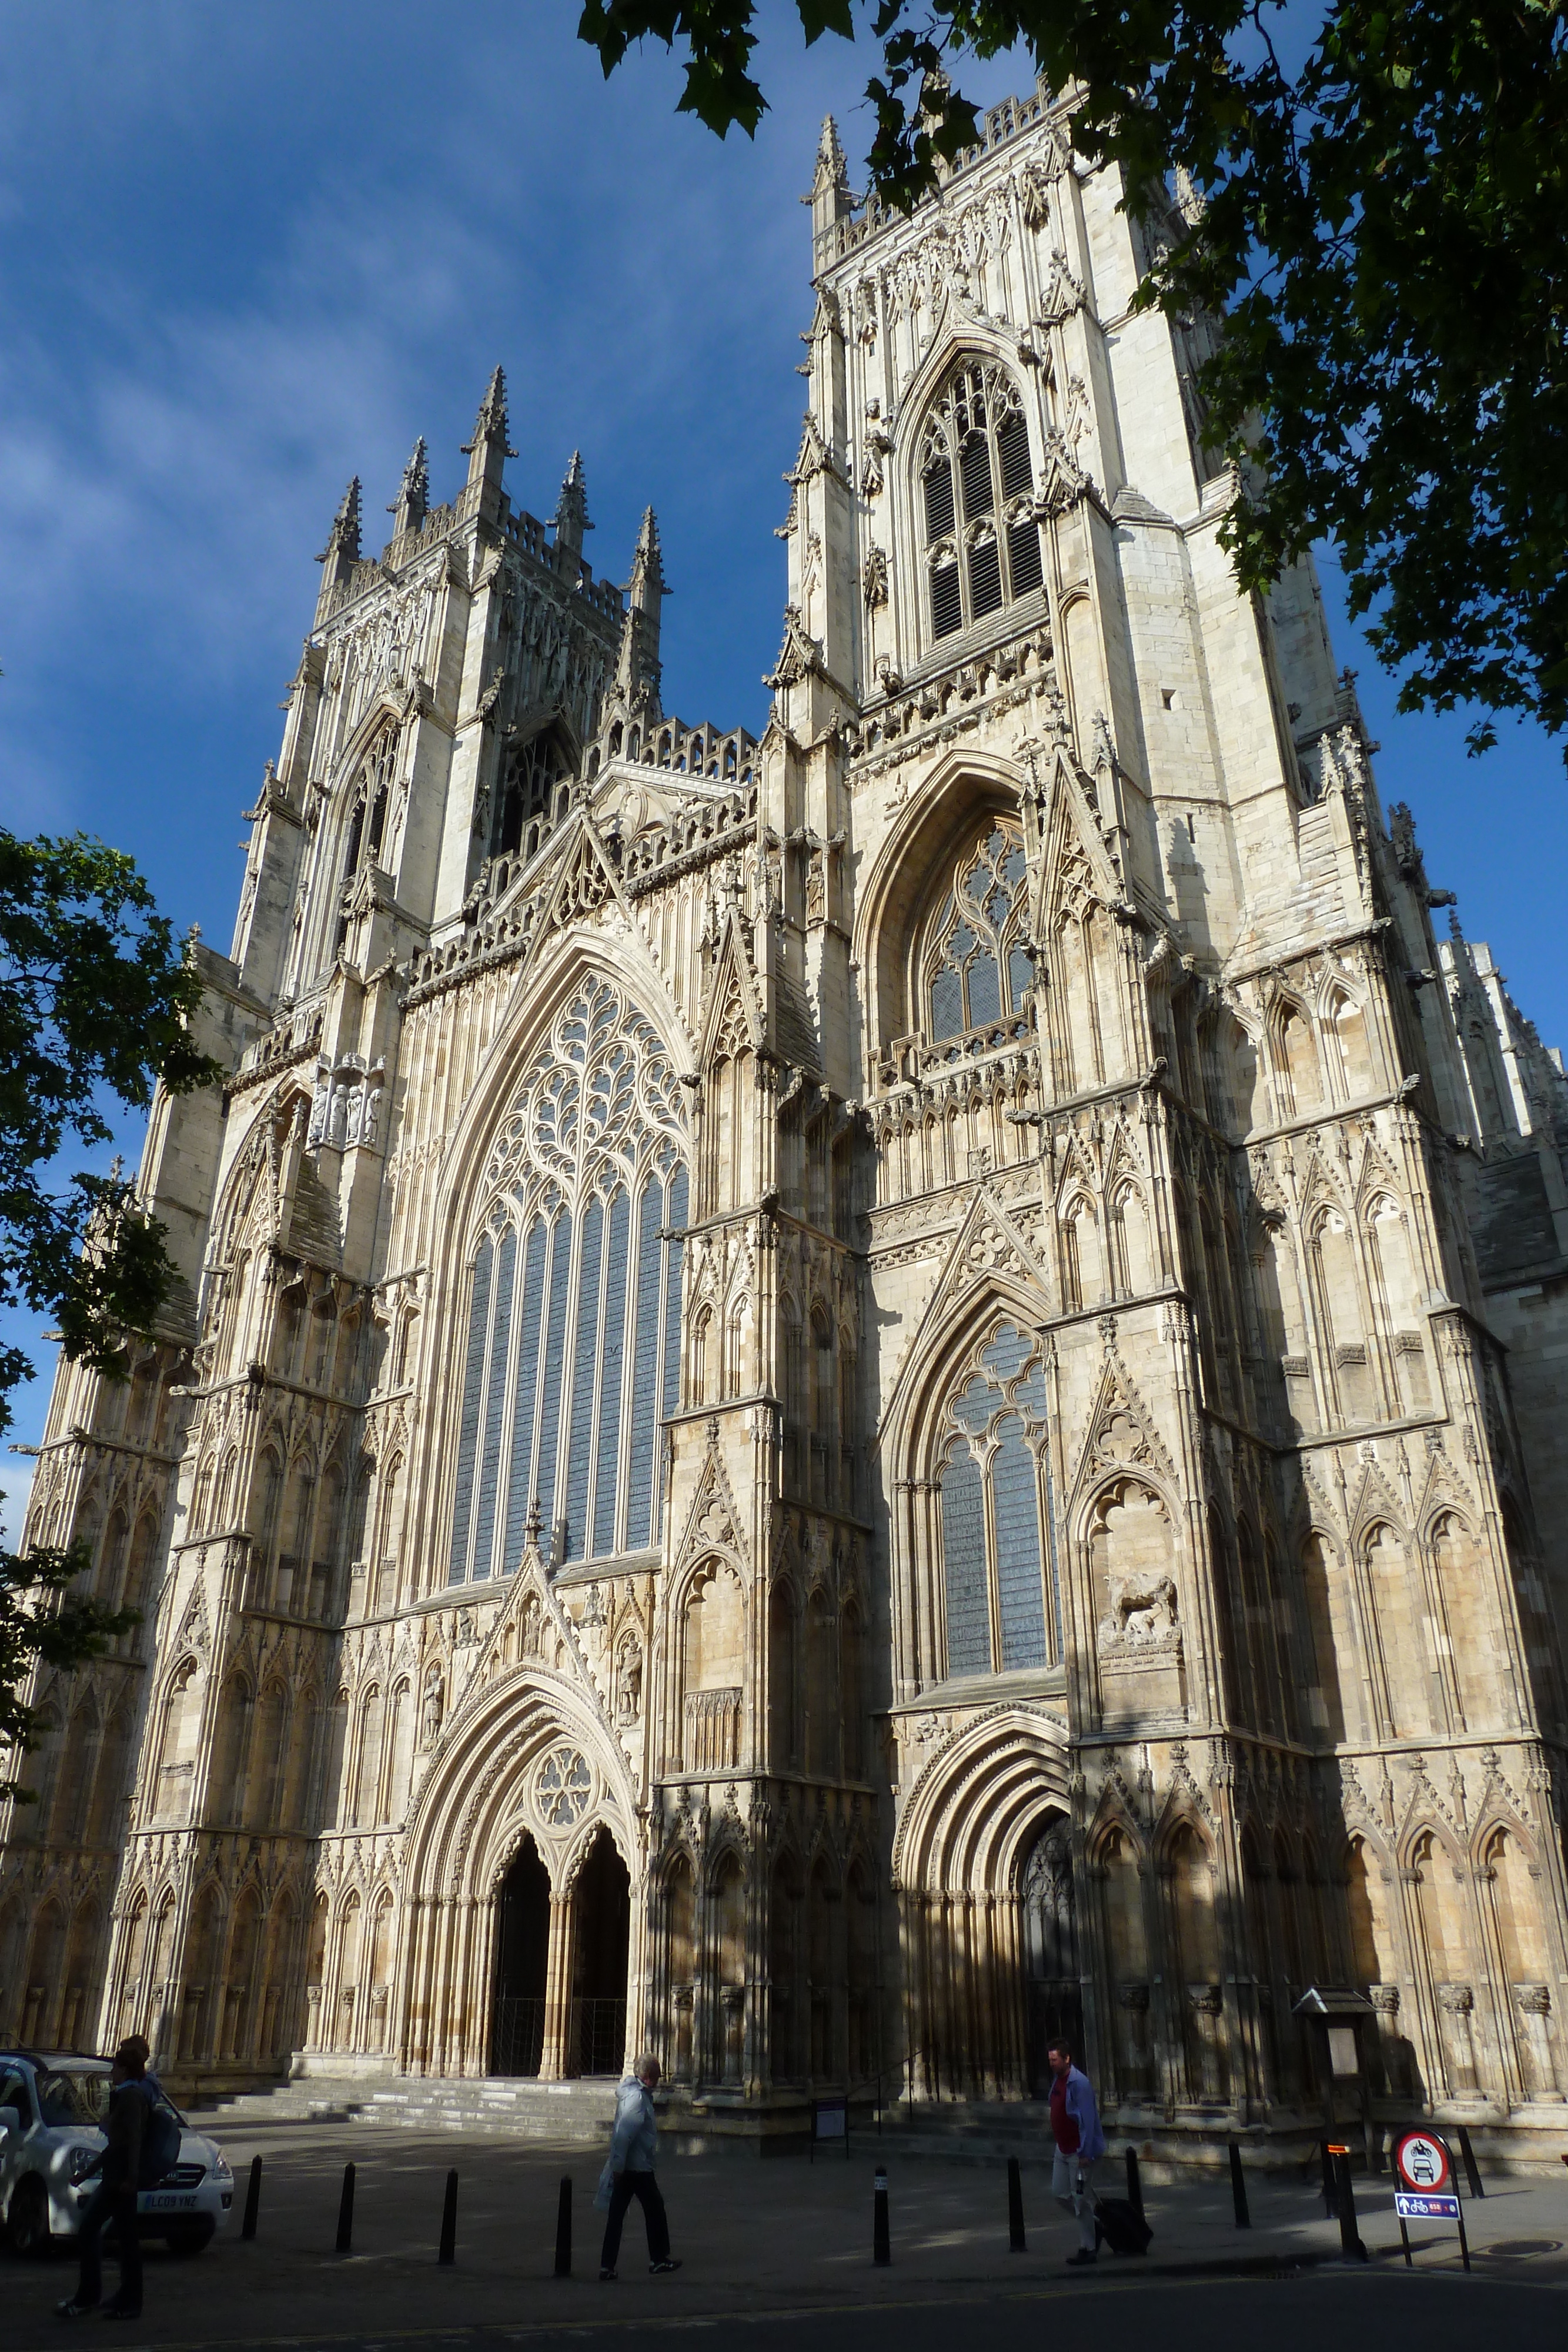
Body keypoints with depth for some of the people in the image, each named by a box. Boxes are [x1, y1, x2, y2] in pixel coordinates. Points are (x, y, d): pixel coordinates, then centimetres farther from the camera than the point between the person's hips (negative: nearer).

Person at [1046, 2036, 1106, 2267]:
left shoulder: (1079, 2083, -21)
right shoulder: (1057, 2079, 6)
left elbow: (1088, 2119, -23)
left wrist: (1085, 2153, -24)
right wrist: (1058, 2142, 18)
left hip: (1078, 2151, -9)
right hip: (1063, 2149, 9)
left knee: (1081, 2199, -1)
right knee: (1059, 2193, 13)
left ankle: (1087, 2250, 10)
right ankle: (1093, 2221, 30)